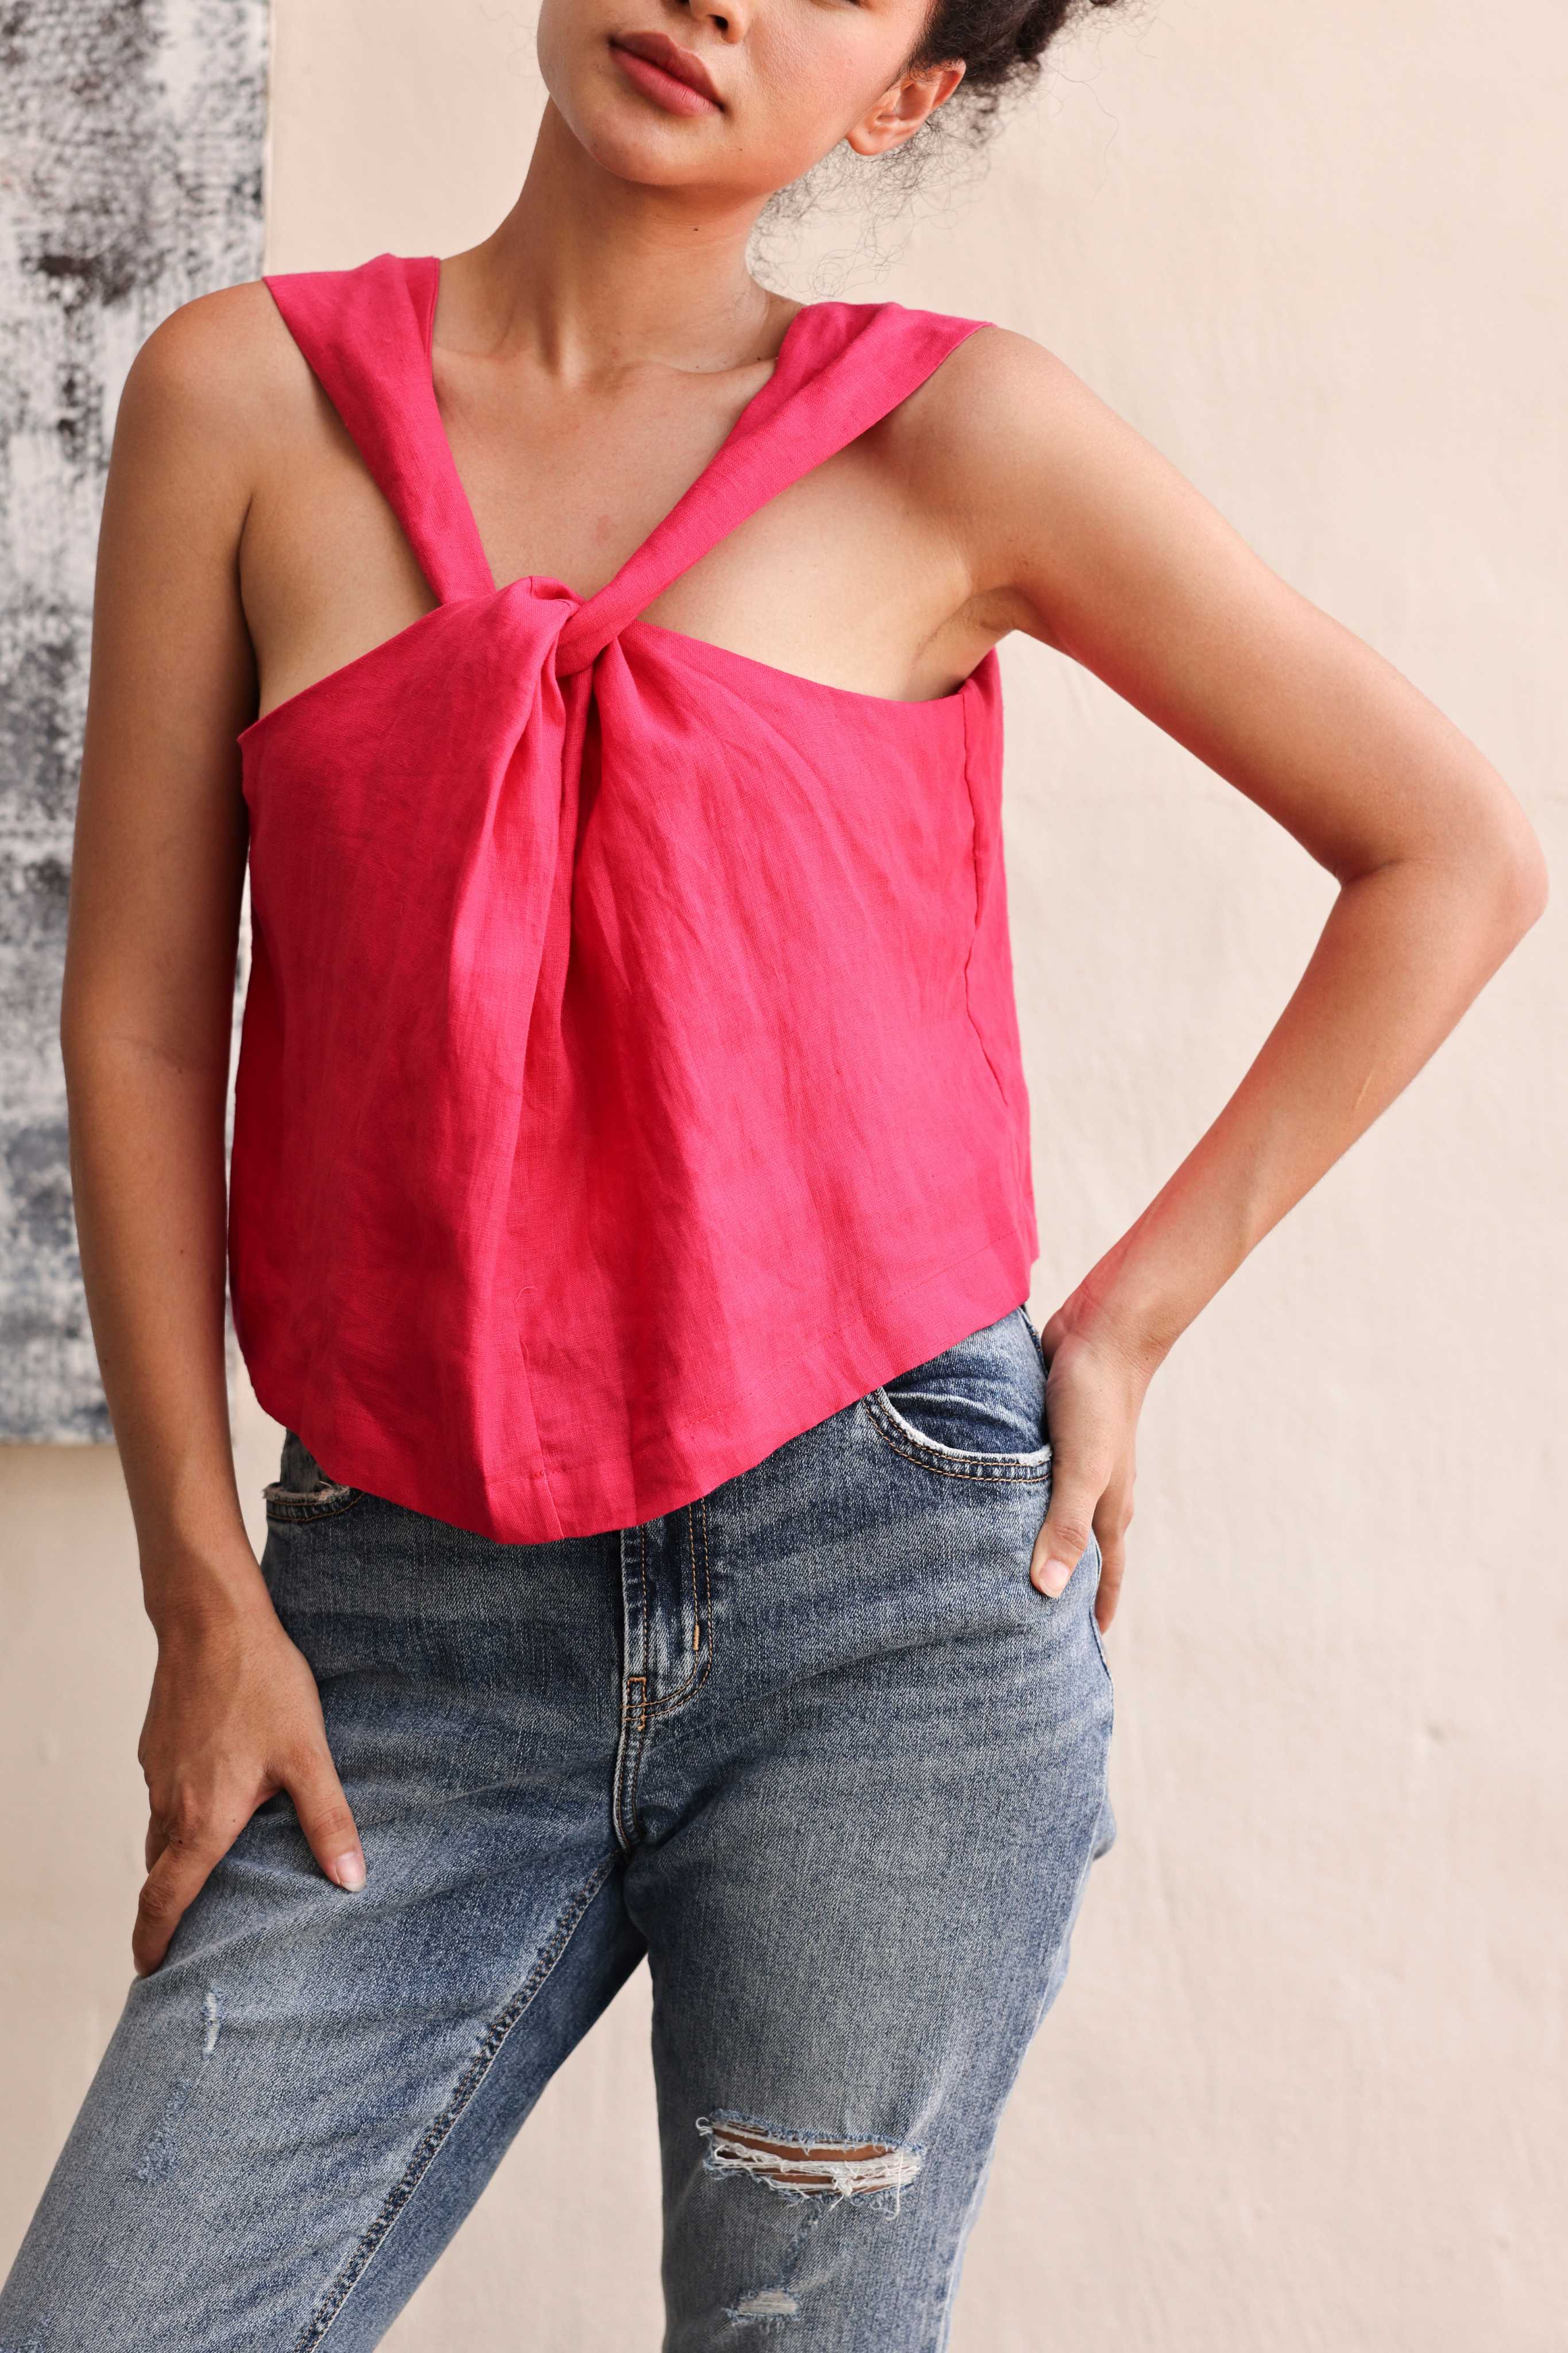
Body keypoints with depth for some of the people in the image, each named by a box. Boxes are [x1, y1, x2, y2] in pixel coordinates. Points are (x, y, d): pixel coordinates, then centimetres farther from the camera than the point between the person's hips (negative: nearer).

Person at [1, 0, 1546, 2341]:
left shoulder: (952, 434, -1)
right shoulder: (248, 395, 4)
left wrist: (1127, 1325, 2)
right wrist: (204, 1594, 2)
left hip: (895, 1592, -1)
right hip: (413, 1624, 2)